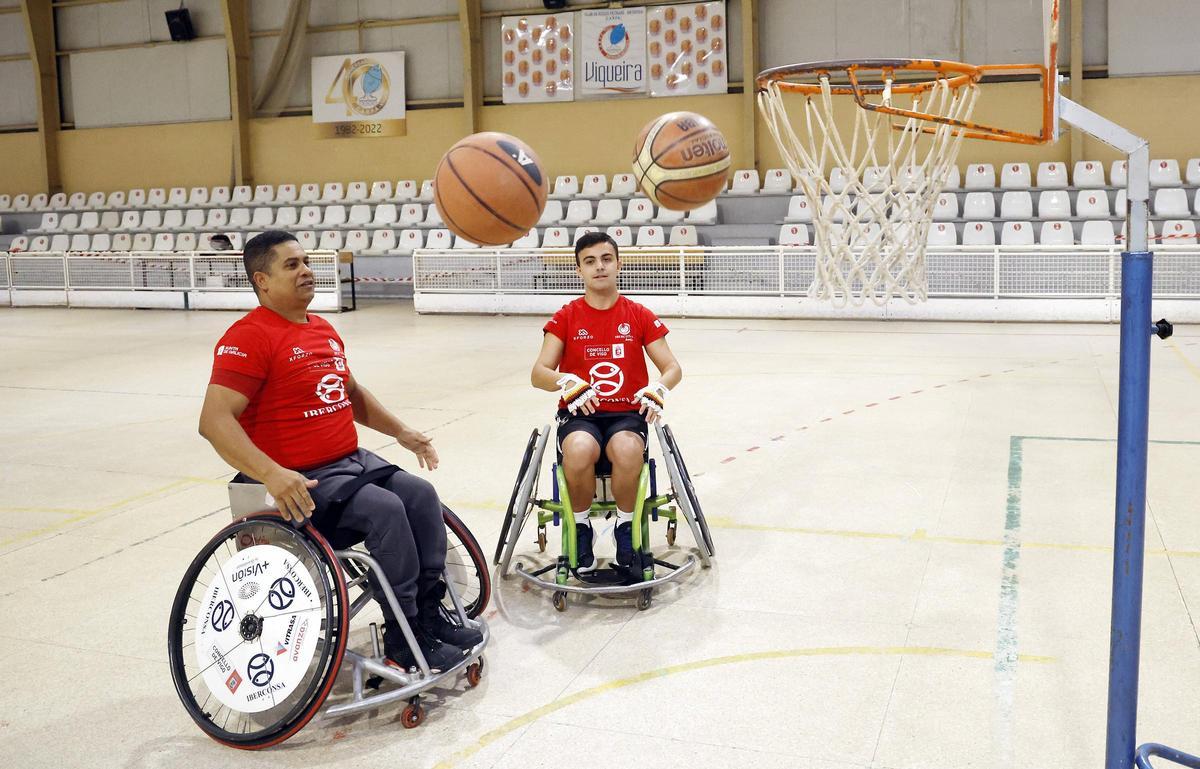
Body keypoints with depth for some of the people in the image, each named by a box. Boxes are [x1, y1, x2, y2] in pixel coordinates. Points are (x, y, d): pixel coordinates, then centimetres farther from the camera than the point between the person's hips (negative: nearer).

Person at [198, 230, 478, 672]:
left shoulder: (324, 330, 15)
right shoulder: (249, 337, -14)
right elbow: (215, 420, -24)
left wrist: (400, 431, 21)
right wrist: (271, 474, -36)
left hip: (352, 461, 9)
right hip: (298, 485, -8)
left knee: (421, 495, -8)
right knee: (386, 510, -24)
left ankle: (431, 616, 0)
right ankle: (404, 642, -13)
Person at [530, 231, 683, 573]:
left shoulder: (640, 316, 7)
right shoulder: (565, 318, 5)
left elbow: (672, 368, 4)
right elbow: (538, 374, -4)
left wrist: (658, 388, -19)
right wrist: (567, 383, -27)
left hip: (627, 413, 0)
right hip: (579, 415, 0)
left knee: (627, 450, -36)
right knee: (579, 450, -36)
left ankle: (625, 527, -9)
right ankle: (581, 528, -10)